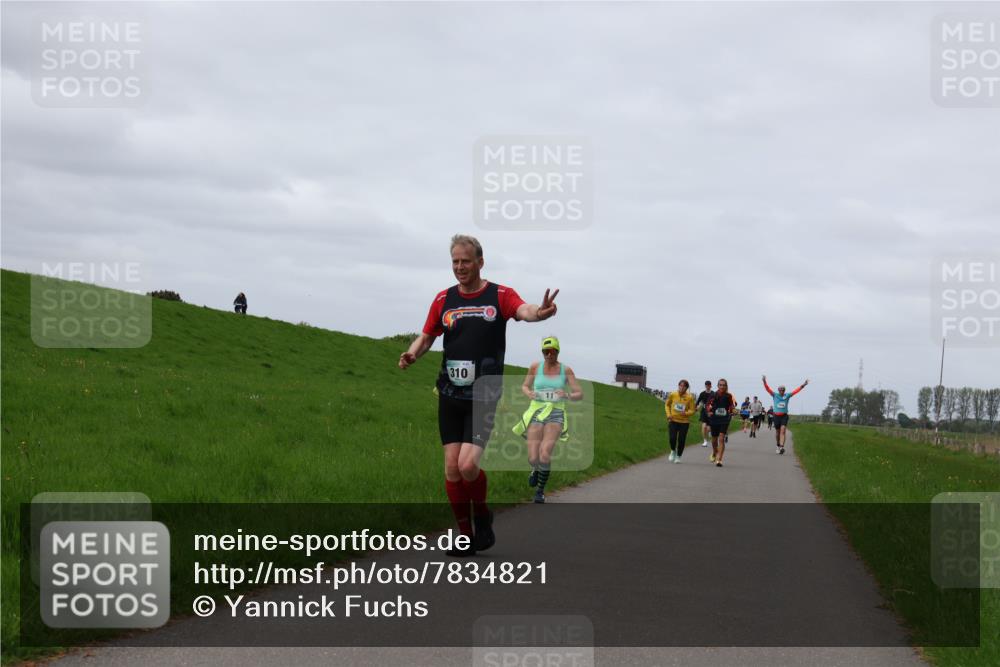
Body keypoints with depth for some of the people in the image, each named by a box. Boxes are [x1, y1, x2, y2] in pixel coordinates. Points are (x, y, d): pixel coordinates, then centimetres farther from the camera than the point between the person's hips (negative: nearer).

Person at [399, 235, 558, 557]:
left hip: (483, 397, -4)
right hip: (450, 396, 4)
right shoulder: (444, 299, 9)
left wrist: (540, 312, -45)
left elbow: (523, 310, -21)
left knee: (468, 464, -15)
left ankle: (483, 517, 13)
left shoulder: (499, 295, -2)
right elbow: (426, 336, 13)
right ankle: (466, 536, 12)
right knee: (452, 467, -1)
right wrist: (412, 354, -10)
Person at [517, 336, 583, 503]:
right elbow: (524, 386, 14)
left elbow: (580, 395, 0)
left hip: (555, 415, -1)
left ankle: (540, 491, 2)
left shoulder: (566, 370, -1)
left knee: (545, 455, -21)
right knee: (533, 459, -9)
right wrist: (529, 393, -10)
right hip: (536, 413, 1)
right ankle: (536, 470, 32)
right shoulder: (535, 367, 1)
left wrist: (567, 395, -22)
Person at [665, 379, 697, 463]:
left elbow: (692, 410, -2)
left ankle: (678, 456, 22)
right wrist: (668, 414, -4)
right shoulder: (672, 395, -4)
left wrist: (686, 413, -22)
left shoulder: (690, 397, -9)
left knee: (681, 440, 0)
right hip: (673, 420, 1)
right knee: (672, 438, -12)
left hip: (684, 421, -1)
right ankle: (673, 451, 19)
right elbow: (667, 405, 11)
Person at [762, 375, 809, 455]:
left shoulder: (787, 396, 4)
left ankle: (782, 447, -28)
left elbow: (796, 390, 1)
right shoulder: (775, 395, 2)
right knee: (777, 432, 9)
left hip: (784, 416, -1)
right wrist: (764, 382, -24)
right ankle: (778, 446, 28)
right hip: (776, 416, 1)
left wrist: (803, 385, -10)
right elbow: (768, 389, -8)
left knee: (783, 430, -16)